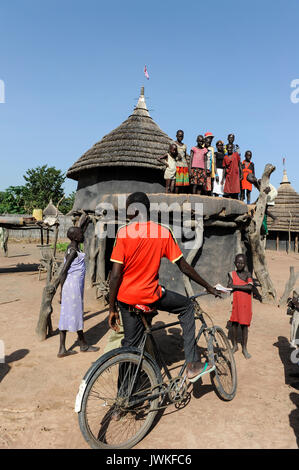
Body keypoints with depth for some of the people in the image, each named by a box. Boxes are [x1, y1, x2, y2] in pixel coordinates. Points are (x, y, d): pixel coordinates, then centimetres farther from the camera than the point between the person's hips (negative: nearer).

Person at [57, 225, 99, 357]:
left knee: (67, 315, 9)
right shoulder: (73, 251, -16)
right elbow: (63, 271, -19)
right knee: (76, 314, 5)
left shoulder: (72, 248, 12)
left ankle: (62, 349, 15)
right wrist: (62, 291, -16)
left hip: (74, 285, 9)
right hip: (73, 286, -9)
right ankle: (83, 345, 21)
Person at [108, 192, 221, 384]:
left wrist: (112, 309, -3)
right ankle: (192, 365, 18)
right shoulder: (164, 232, -6)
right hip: (150, 295, -1)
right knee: (187, 306, 22)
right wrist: (209, 287, 11)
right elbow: (184, 267, -2)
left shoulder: (123, 232, -8)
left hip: (126, 298, 2)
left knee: (130, 343, 19)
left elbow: (116, 274, -12)